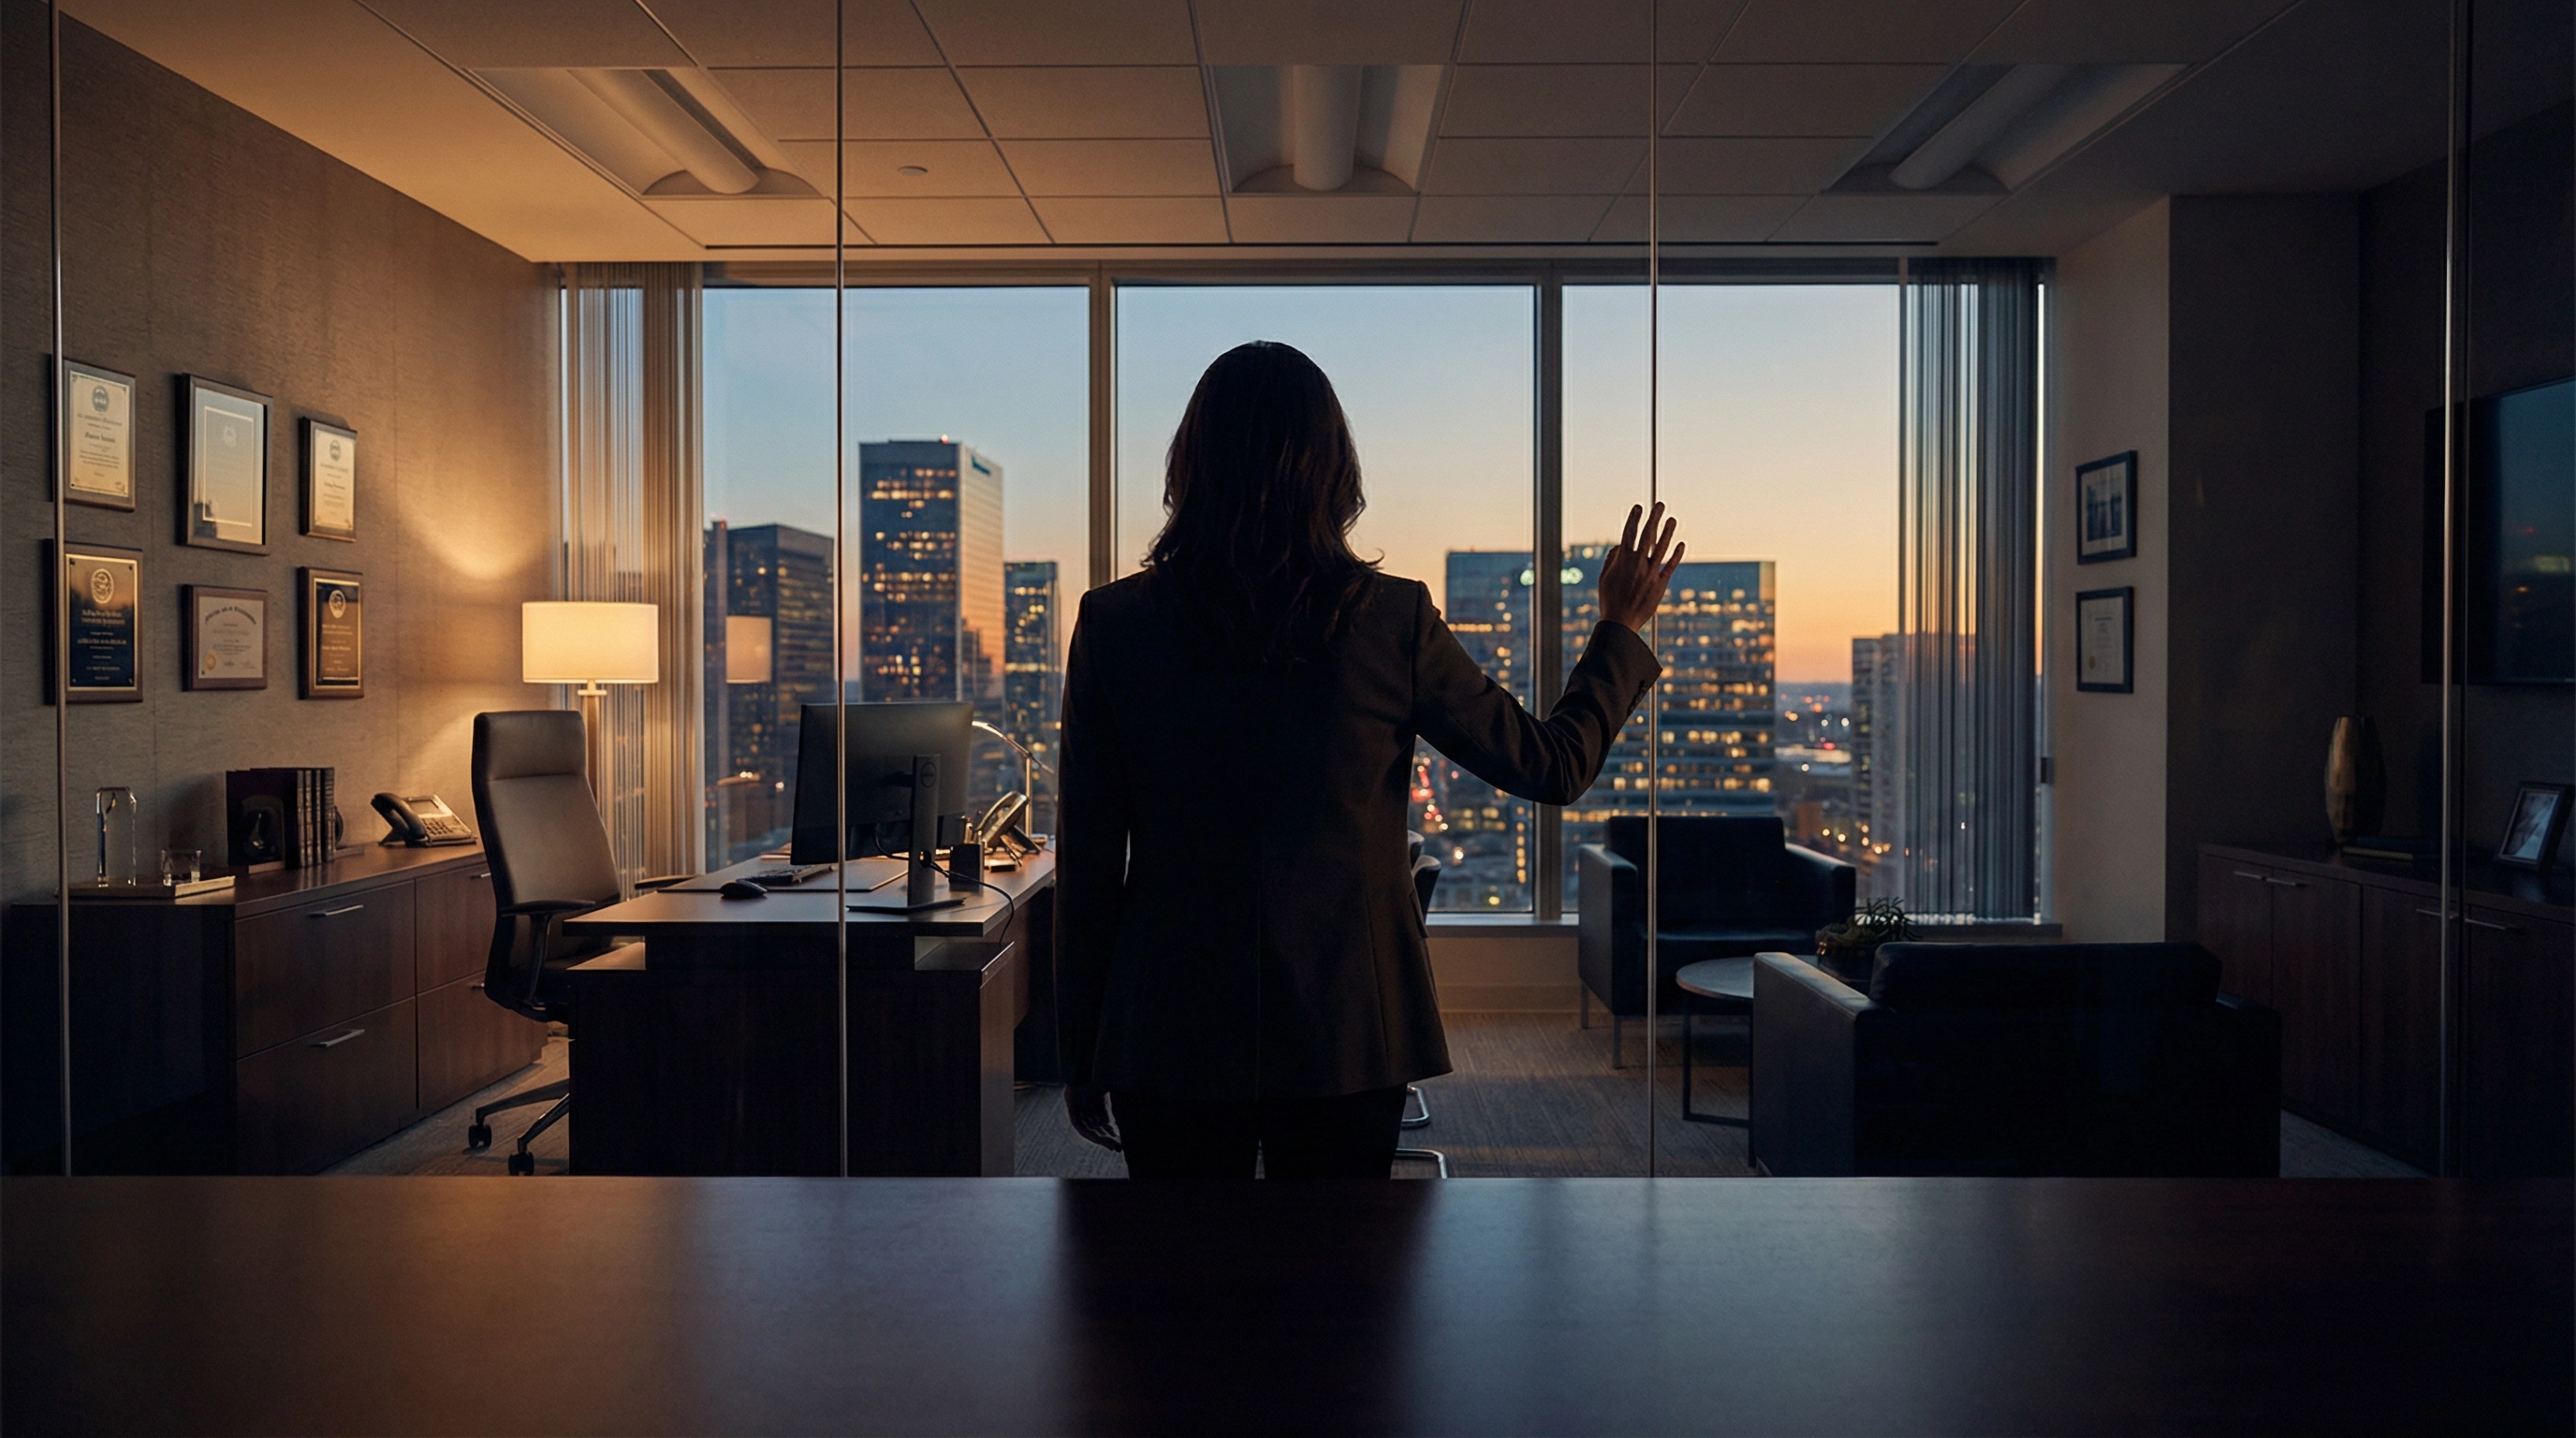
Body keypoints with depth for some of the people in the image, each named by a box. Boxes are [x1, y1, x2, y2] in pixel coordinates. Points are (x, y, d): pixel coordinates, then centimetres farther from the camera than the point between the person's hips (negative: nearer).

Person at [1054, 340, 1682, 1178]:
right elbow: (1552, 765, 3)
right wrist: (1621, 631, 19)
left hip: (1170, 1030, 0)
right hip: (1344, 1031, 0)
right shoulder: (1393, 620, -8)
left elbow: (1087, 860, -3)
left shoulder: (1114, 623, -6)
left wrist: (1081, 1055, 7)